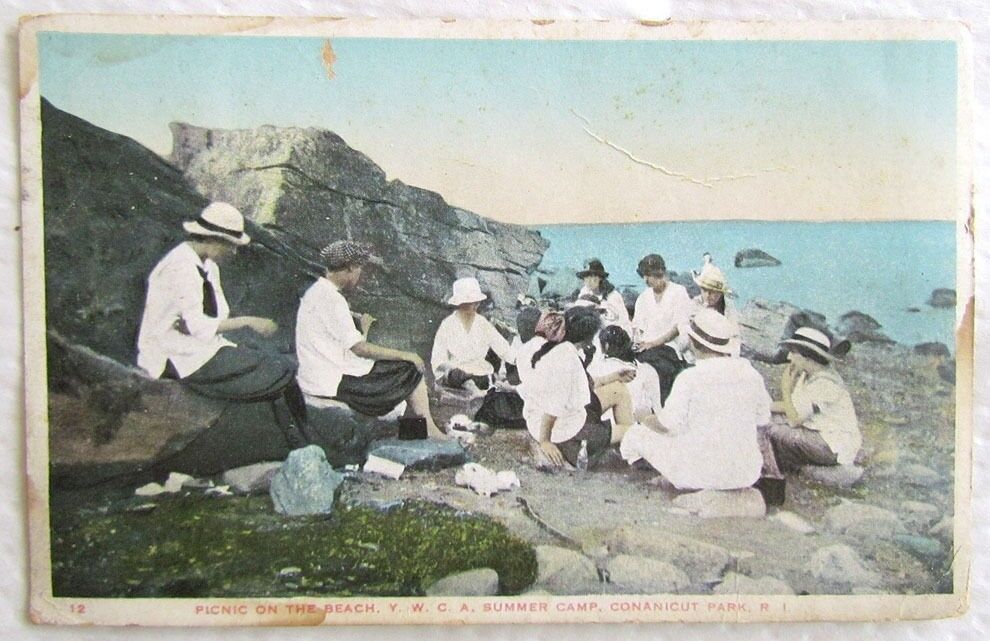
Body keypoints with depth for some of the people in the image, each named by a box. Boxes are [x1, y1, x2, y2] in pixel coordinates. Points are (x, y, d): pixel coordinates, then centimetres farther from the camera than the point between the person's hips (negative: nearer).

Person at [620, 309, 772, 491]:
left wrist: (644, 422, 8)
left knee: (637, 434, 10)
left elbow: (669, 423, -12)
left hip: (701, 472, -5)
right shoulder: (749, 372, -3)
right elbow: (762, 418, 8)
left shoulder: (689, 377, -18)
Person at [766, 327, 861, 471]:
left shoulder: (823, 383, -24)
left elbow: (794, 419, -23)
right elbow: (795, 407, 7)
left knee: (777, 433, -17)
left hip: (836, 448, -10)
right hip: (824, 435, 10)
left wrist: (786, 389, -15)